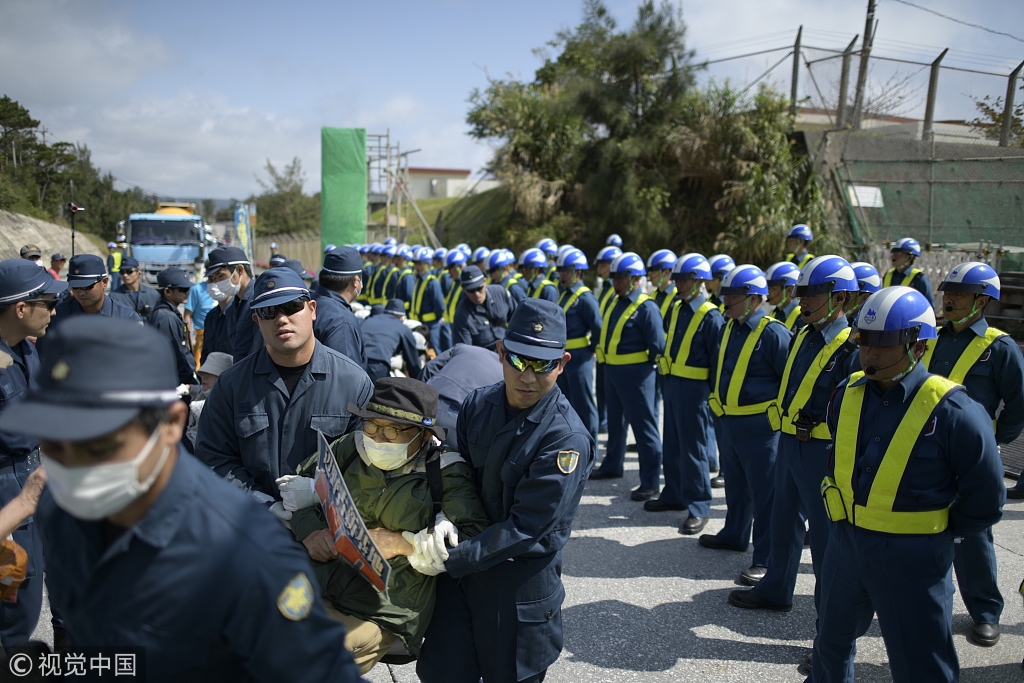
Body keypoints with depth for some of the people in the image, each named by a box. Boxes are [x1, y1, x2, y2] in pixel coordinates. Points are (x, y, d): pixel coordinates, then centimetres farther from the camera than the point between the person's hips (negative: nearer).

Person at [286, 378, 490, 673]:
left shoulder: (445, 473, -5)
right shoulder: (352, 447, 5)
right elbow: (296, 489, 16)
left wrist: (404, 544, -17)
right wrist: (309, 533, -4)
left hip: (379, 615, -4)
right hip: (313, 590, 5)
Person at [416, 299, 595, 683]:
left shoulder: (567, 439, -21)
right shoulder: (478, 404, -2)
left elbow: (526, 527, -22)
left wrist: (454, 559, -23)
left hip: (520, 579, -5)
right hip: (460, 564, 5)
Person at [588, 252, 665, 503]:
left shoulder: (646, 308, -16)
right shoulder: (616, 303, 9)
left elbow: (658, 346, -18)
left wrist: (643, 364, -6)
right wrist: (605, 355, 8)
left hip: (635, 373, -9)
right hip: (611, 370, 9)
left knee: (644, 426, -1)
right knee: (615, 420, 21)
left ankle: (650, 482, 7)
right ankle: (613, 465, 38)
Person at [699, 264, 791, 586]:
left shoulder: (773, 333, -15)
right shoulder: (729, 328, 9)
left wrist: (779, 415, -10)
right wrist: (716, 398, 18)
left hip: (759, 426, -8)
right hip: (727, 422, 8)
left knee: (764, 493, 1)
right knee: (735, 484, 23)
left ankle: (766, 559, 9)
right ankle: (734, 535, 40)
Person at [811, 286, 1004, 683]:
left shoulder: (953, 412, -19)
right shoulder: (847, 395, -1)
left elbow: (984, 502, -9)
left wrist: (936, 531, -1)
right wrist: (851, 516, 14)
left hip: (912, 560, -5)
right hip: (845, 545, 6)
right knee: (831, 643, 24)